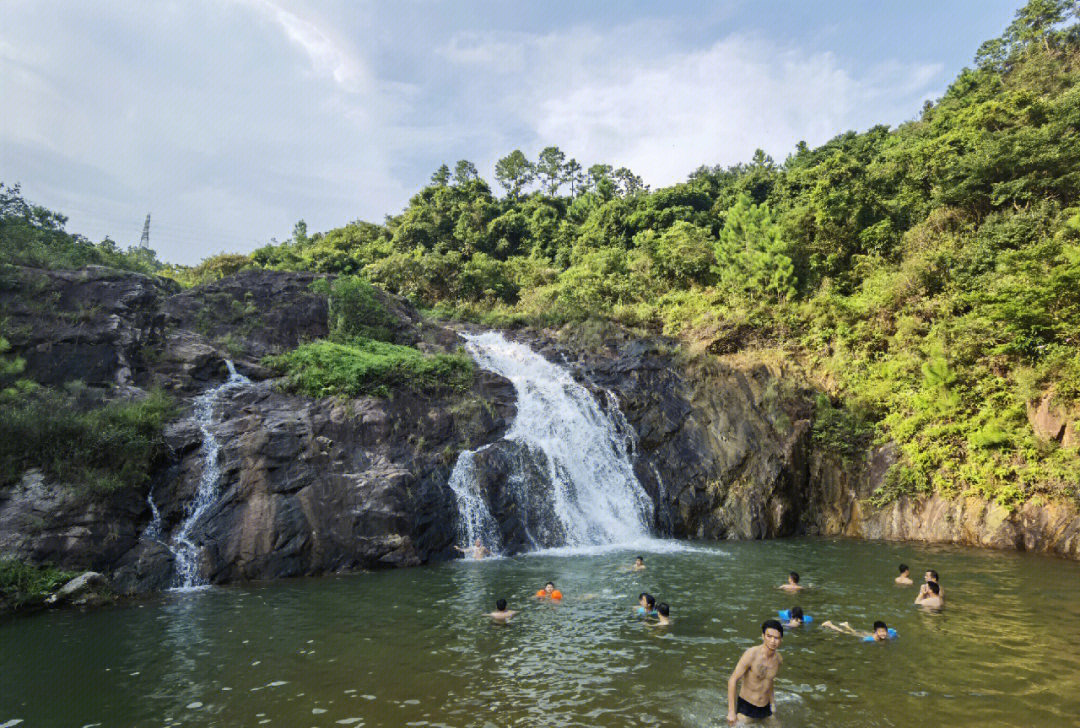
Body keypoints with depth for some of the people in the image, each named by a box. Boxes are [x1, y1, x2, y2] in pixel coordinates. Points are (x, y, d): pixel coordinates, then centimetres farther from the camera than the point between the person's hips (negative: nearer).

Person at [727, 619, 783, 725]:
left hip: (765, 708, 6)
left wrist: (771, 703, 19)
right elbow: (732, 680, -19)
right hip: (746, 706, -6)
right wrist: (731, 711, -20)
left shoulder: (778, 658, -2)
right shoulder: (751, 654, -21)